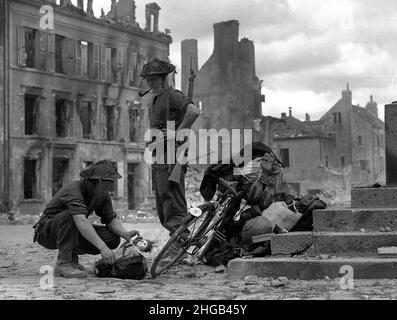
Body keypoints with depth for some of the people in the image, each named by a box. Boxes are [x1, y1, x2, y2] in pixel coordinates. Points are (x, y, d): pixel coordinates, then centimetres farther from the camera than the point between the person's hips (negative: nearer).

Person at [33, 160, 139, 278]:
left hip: (72, 232, 7)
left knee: (113, 239, -12)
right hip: (47, 232, -7)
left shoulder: (103, 195, -6)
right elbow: (81, 222, -44)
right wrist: (102, 248, -50)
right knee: (70, 214, -38)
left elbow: (111, 220, -3)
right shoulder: (74, 190, -31)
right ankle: (63, 263, -29)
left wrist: (125, 234, -25)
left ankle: (72, 256, 4)